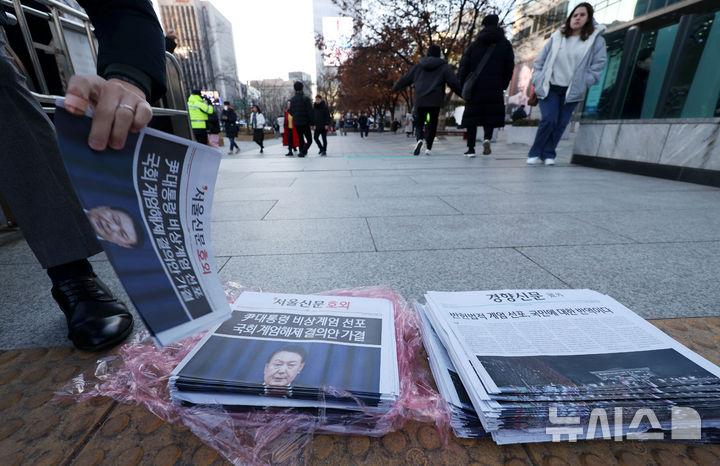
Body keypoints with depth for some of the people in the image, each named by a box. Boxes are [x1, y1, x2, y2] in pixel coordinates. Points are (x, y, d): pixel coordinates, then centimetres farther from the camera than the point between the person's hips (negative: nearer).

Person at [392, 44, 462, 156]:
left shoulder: (418, 65, 11)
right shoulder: (443, 66, 6)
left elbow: (405, 79, 17)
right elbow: (454, 82, 0)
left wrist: (395, 88, 30)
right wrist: (464, 94, 8)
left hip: (420, 101, 1)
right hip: (435, 101, -1)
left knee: (419, 122, 8)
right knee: (433, 123, 10)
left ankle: (419, 139, -23)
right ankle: (429, 147, 4)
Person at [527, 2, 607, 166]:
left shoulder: (596, 40, 7)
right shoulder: (557, 37, 10)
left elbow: (599, 63, 4)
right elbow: (540, 60, 12)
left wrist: (583, 83, -7)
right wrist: (537, 80, 0)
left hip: (572, 90, 1)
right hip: (549, 87, -1)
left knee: (561, 124, -3)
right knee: (549, 119, -17)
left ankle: (548, 154, 8)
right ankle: (535, 152, -2)